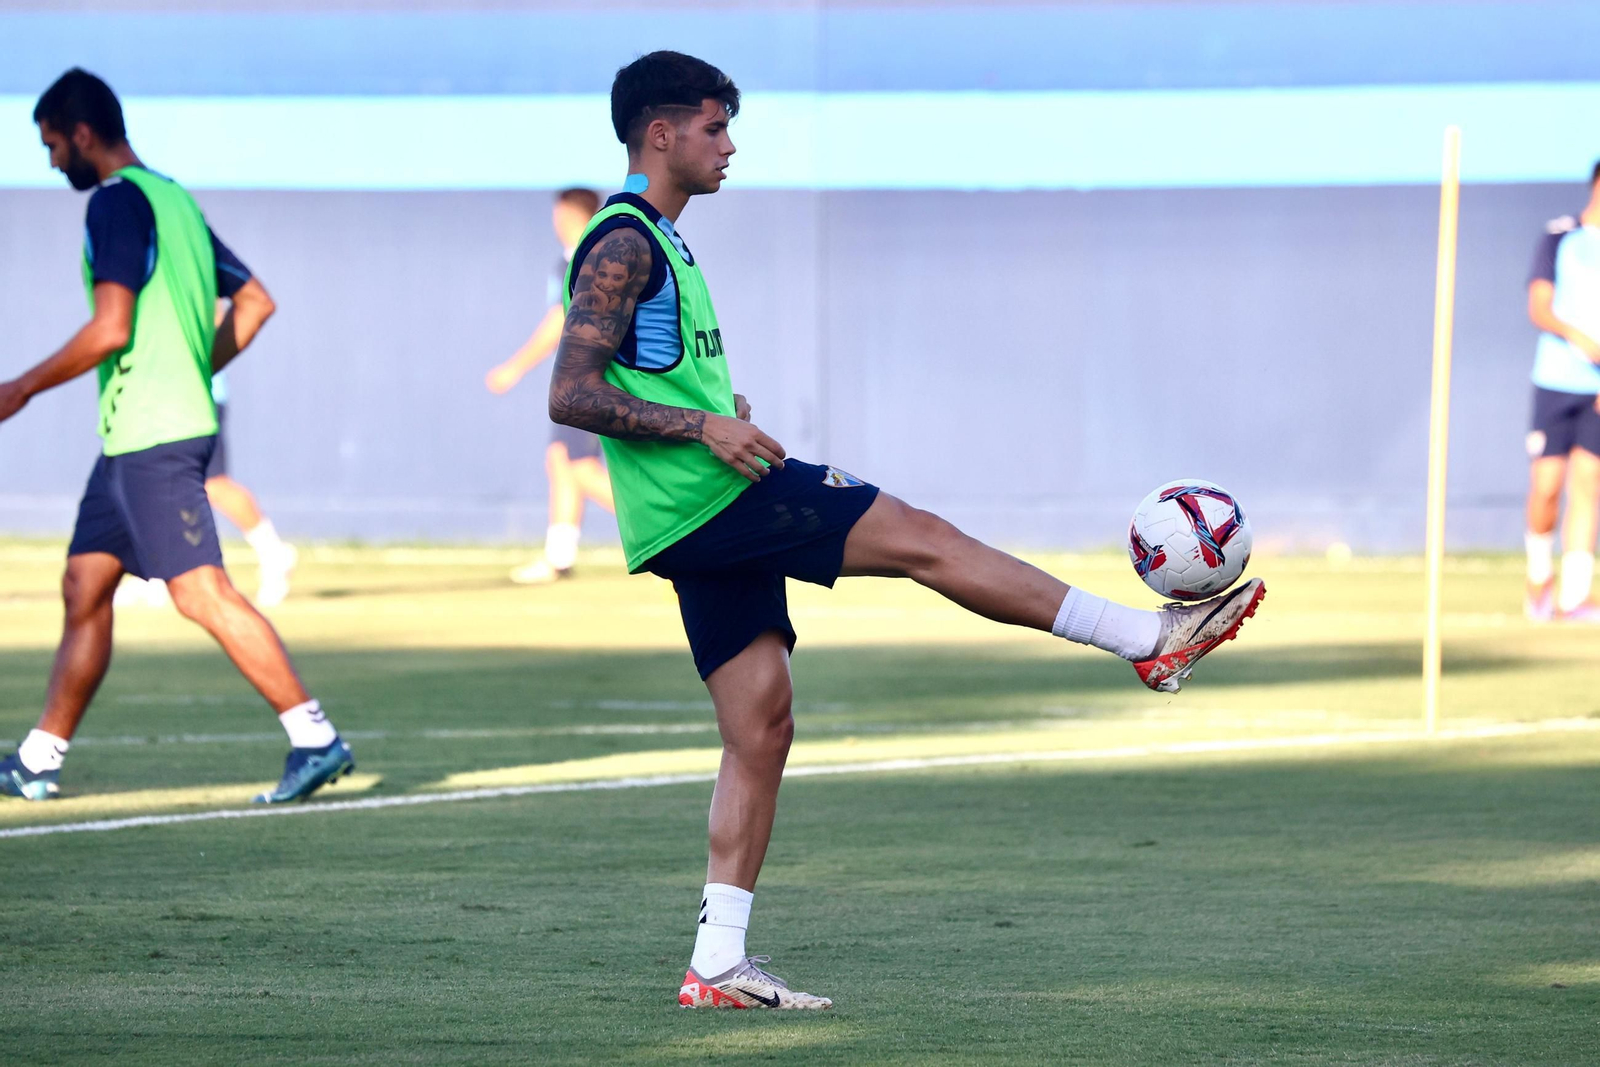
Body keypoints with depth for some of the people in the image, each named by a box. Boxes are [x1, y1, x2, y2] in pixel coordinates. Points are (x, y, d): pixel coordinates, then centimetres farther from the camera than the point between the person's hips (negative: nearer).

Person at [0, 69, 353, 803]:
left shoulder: (117, 202, -12)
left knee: (202, 592, -12)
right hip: (133, 439, 10)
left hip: (150, 439, -10)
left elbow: (110, 330, -21)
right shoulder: (174, 199, 17)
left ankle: (315, 738, -14)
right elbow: (255, 304, 20)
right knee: (84, 586, 12)